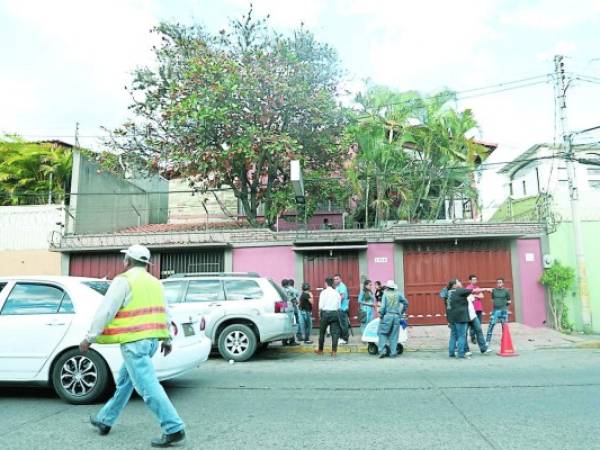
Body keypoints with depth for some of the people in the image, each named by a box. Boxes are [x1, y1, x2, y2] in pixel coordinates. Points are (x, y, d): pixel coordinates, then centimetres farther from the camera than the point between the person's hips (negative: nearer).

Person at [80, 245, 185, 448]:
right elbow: (163, 312, 18)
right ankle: (104, 420, 37)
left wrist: (89, 338, -5)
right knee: (124, 381, 22)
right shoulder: (154, 282, 15)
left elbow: (105, 311, -12)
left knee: (148, 387, -7)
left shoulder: (124, 280, -8)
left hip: (134, 342, -9)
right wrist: (166, 339, 25)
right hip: (151, 340, 9)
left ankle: (174, 429, -8)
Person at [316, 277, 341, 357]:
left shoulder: (324, 292, -5)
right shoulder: (336, 293, 6)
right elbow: (339, 305, 3)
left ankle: (320, 350, 22)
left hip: (326, 312, -2)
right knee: (335, 332, 4)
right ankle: (334, 351, 2)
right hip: (335, 313, 2)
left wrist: (320, 312, 7)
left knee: (322, 332, 12)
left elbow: (321, 305, -8)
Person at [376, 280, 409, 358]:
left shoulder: (385, 294, -3)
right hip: (396, 317, 3)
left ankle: (382, 350, -5)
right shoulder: (398, 294, 7)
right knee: (394, 335, 7)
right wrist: (402, 312, 25)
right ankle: (393, 353, 6)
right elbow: (406, 303, 15)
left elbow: (383, 306, -10)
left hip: (387, 316, -3)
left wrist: (381, 314, 4)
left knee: (382, 333, 6)